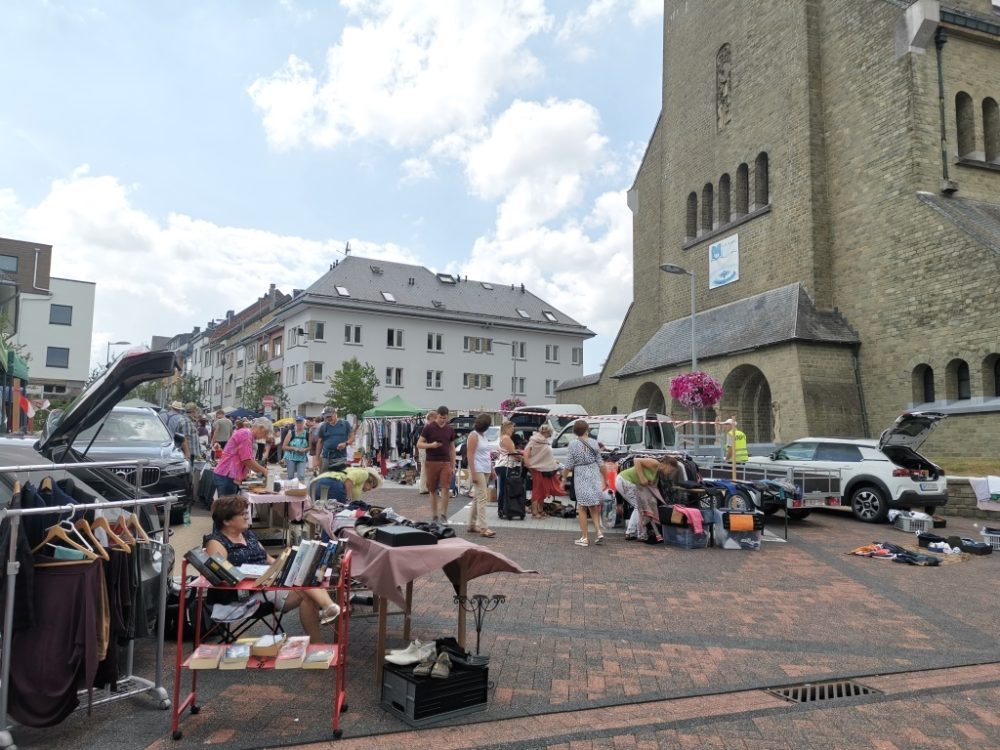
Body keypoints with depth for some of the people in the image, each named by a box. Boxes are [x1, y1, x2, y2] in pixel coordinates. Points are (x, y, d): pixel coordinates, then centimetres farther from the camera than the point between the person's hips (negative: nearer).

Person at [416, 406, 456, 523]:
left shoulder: (450, 429, 8)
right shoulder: (429, 428, -2)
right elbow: (419, 444, 0)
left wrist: (453, 465, 11)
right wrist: (431, 445, -18)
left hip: (446, 463, 2)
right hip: (431, 462, -2)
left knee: (445, 488, -9)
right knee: (433, 490, 6)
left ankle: (443, 514, 0)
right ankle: (434, 515, 17)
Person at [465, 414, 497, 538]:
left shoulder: (483, 435, 16)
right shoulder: (473, 435, -10)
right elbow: (470, 455, -15)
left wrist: (492, 470, 17)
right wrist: (473, 474, -20)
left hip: (485, 470, 9)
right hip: (478, 470, -9)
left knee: (477, 498, 12)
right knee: (482, 498, -11)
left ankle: (472, 525, 19)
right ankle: (483, 528, -12)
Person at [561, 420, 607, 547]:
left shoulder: (573, 444, -8)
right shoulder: (594, 443, 1)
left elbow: (569, 464, -7)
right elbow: (600, 463, 4)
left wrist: (564, 478, 4)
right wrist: (606, 478, 13)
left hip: (581, 476, -3)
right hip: (595, 474, 3)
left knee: (582, 508, 6)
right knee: (594, 507, 17)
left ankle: (584, 538, 8)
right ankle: (599, 532, 5)